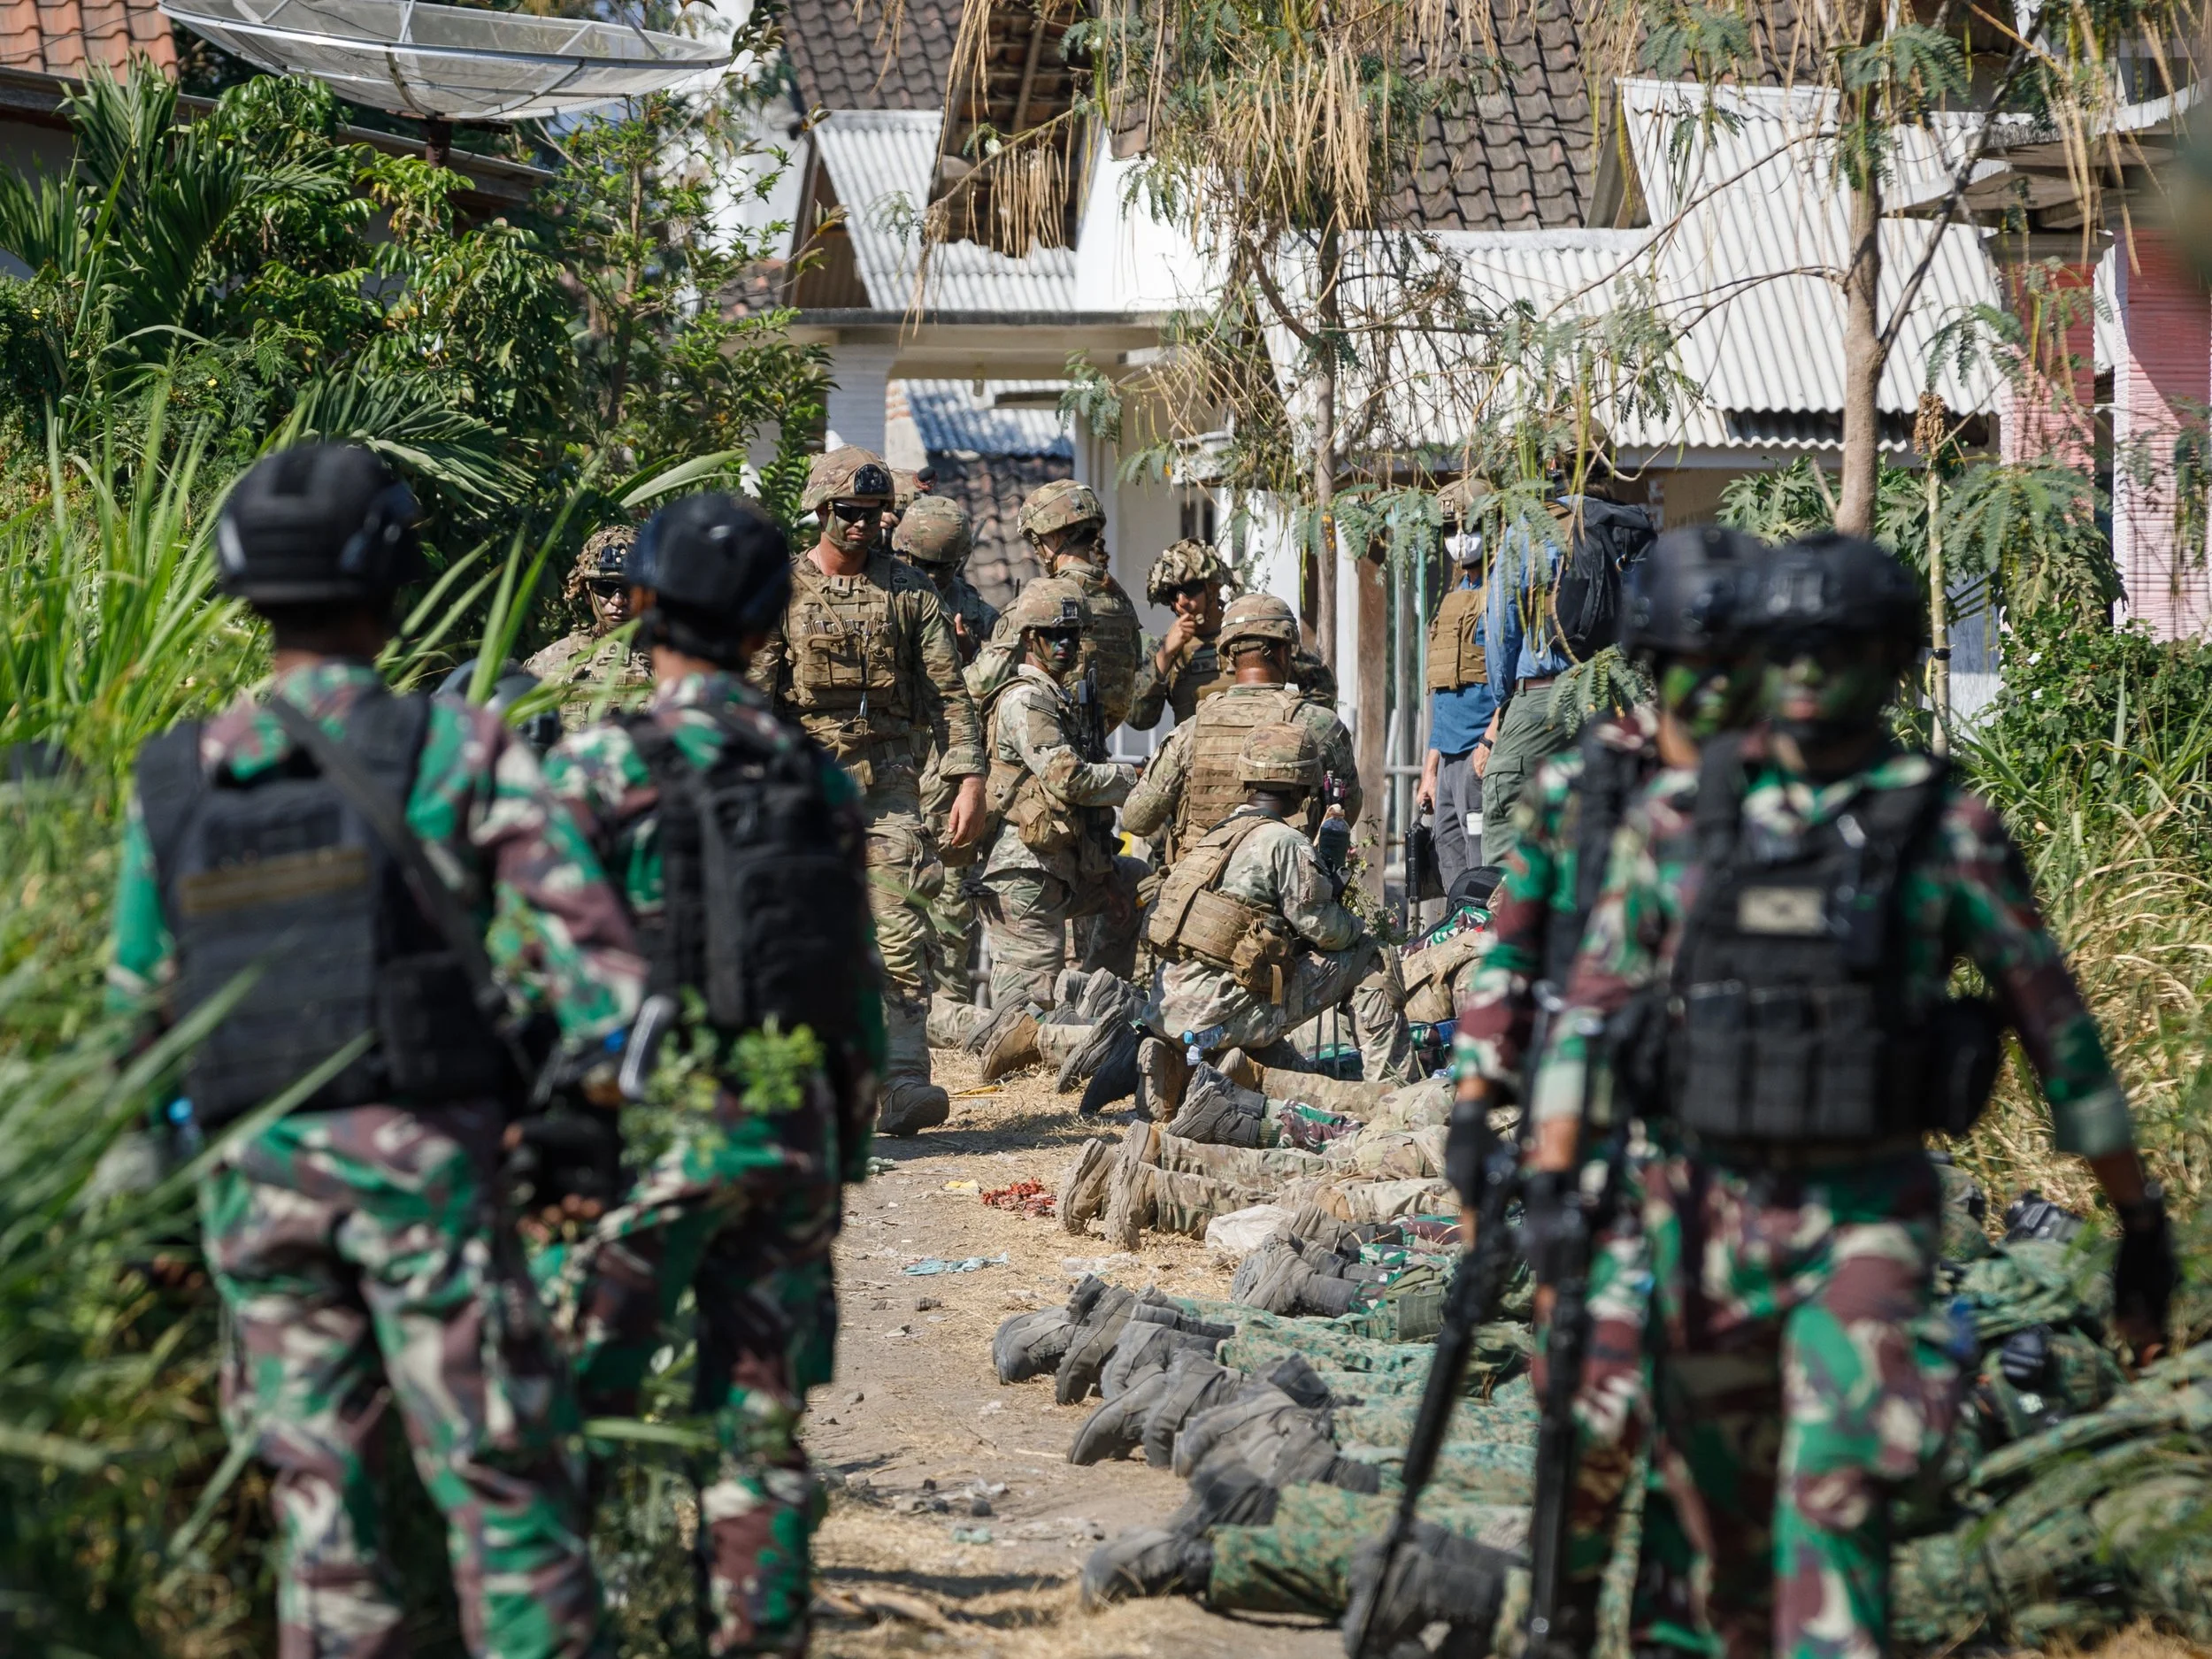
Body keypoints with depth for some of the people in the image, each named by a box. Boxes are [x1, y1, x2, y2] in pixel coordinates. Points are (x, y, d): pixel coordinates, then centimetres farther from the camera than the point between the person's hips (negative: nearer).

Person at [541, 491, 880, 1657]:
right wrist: (841, 1155, 19)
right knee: (760, 1421, 9)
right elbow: (858, 988, 12)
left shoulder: (597, 769, -7)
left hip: (659, 1125, -5)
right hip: (796, 1128, 5)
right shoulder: (818, 777, 9)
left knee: (572, 1401, -1)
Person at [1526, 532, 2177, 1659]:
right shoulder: (1678, 814, 3)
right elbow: (1595, 1003, 4)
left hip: (1866, 1217, -3)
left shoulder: (1947, 830, -2)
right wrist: (1550, 1180, -7)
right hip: (1703, 1215, 3)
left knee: (1833, 1495, -18)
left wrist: (2138, 1216, 6)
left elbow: (2055, 1025, 3)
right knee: (1717, 1518, 11)